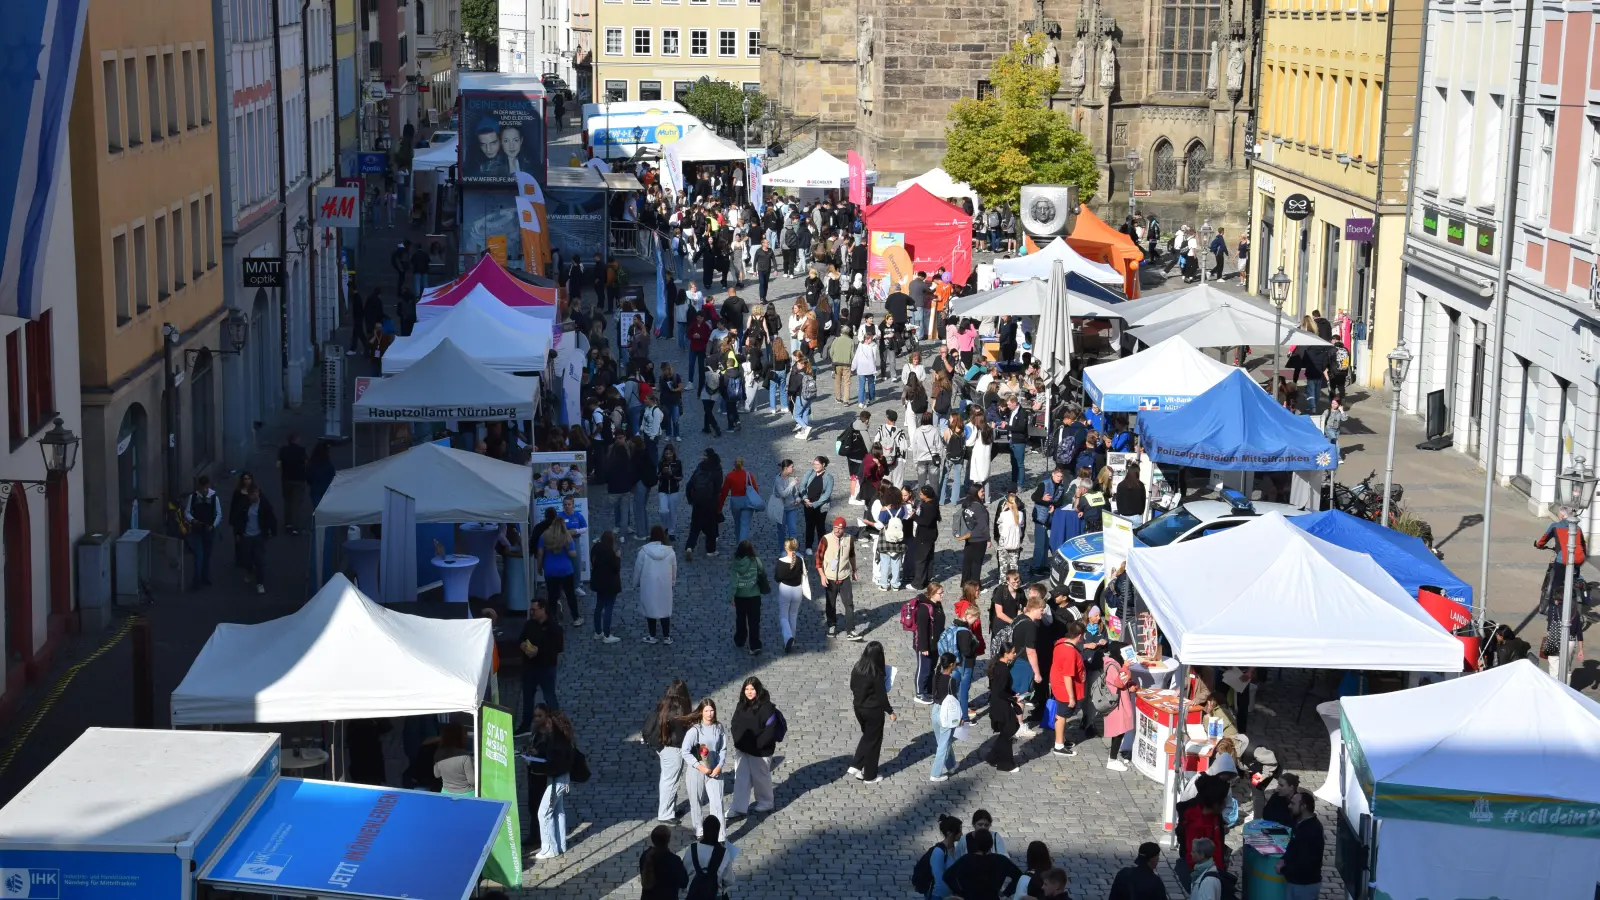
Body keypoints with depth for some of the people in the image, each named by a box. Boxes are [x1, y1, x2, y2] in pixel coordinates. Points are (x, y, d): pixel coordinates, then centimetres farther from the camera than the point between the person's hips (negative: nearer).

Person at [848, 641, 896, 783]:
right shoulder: (876, 673, -22)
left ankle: (855, 766, 18)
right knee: (873, 741, 9)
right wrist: (890, 712, -6)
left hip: (858, 707, 6)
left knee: (867, 736, 25)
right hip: (873, 711, -6)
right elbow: (882, 695, -17)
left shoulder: (857, 668, -4)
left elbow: (852, 687, 8)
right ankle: (870, 776, 18)